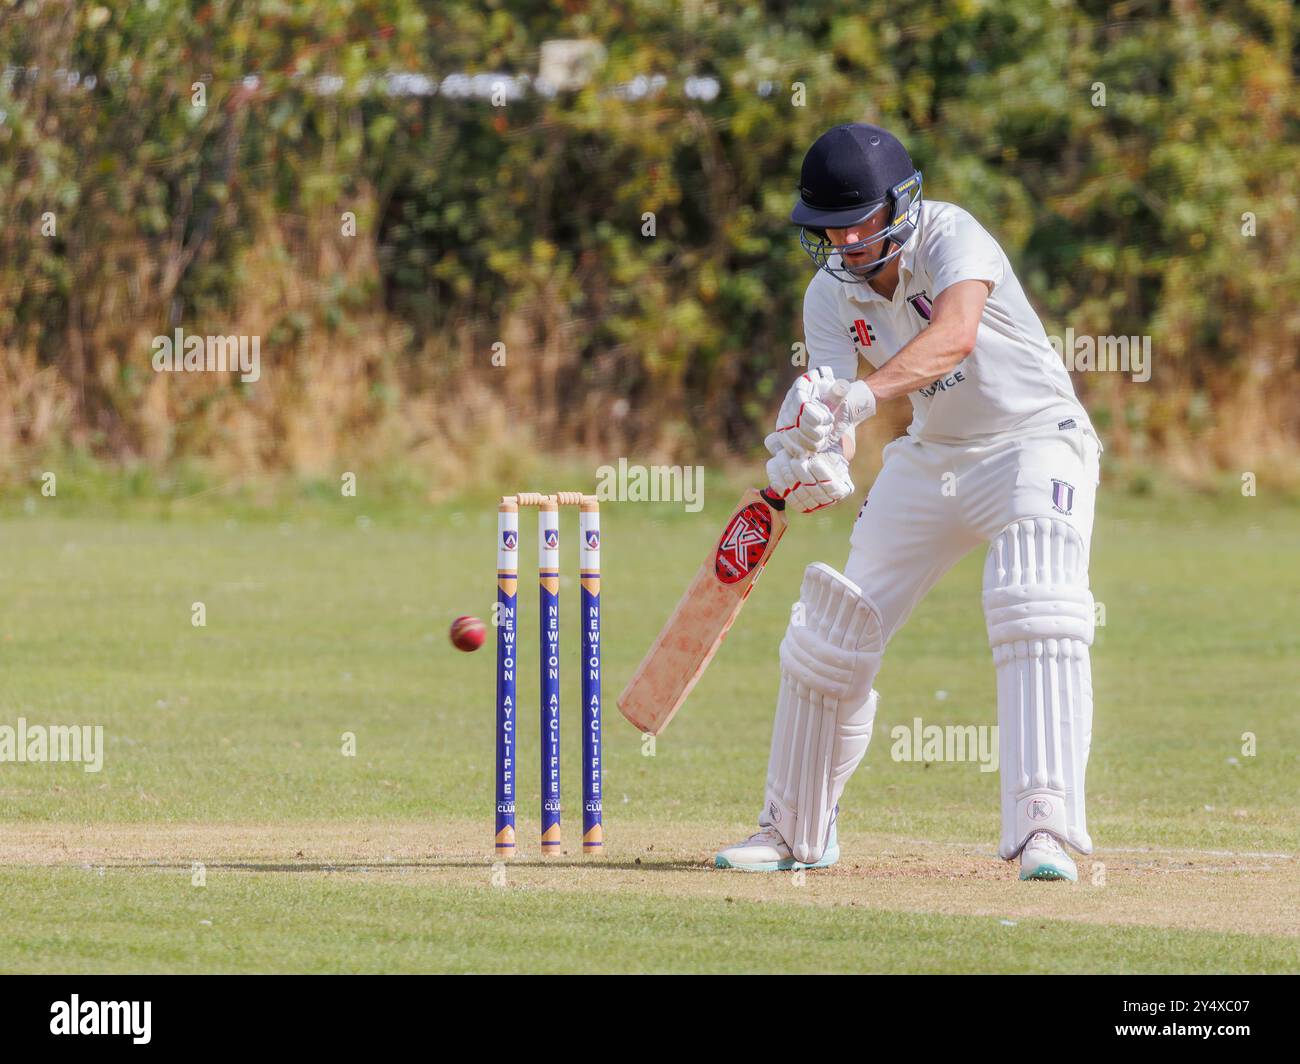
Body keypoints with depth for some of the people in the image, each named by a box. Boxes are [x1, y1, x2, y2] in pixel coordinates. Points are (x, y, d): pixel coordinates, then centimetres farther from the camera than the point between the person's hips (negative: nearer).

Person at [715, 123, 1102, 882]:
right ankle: (796, 831, 22)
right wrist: (816, 462, -42)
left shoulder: (951, 237, -23)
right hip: (932, 458, 6)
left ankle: (1044, 829, -32)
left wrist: (862, 397, -59)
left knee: (1036, 616, -28)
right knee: (834, 633, 4)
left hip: (1034, 442, -6)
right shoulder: (832, 294, -7)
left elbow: (956, 335, -44)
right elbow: (830, 405, -17)